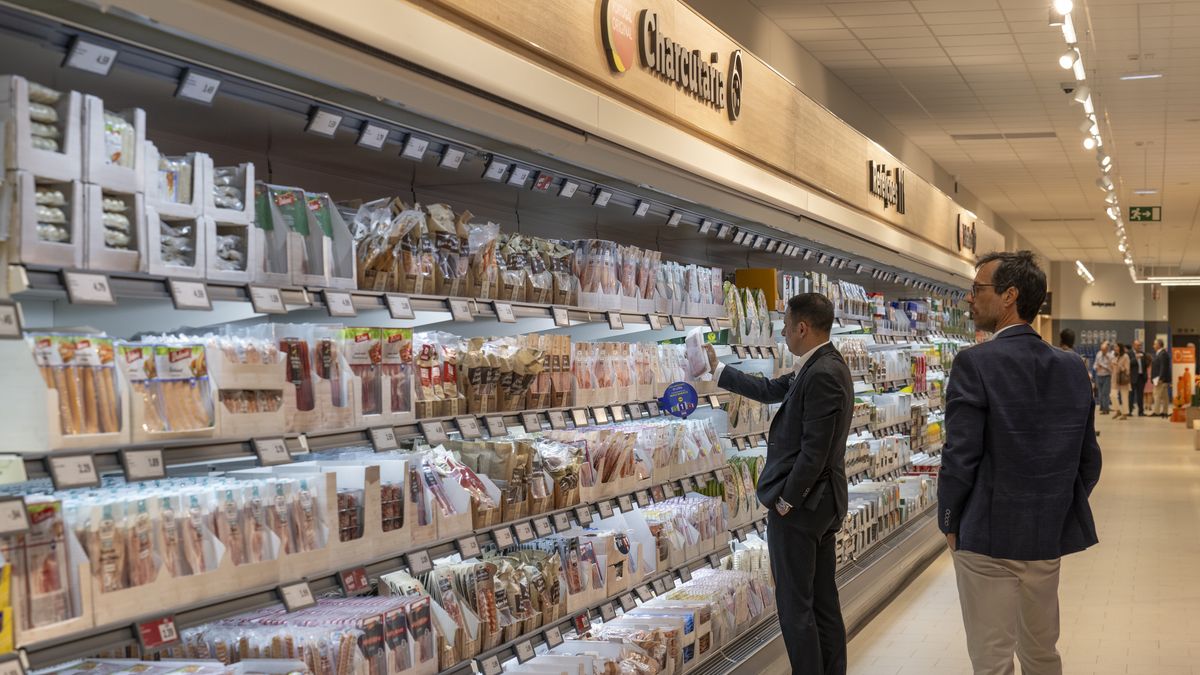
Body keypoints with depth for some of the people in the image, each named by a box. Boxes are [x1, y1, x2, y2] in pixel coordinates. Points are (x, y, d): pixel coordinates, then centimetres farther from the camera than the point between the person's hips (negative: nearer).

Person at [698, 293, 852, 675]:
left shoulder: (823, 374, -21)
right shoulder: (821, 366, 10)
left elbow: (815, 449, -23)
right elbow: (770, 390, 22)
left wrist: (786, 500, -16)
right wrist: (716, 370, 29)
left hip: (800, 503, -10)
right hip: (824, 502, 10)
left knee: (796, 606, -1)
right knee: (824, 602, 14)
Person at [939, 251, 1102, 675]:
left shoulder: (975, 363, -15)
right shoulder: (1073, 368, 4)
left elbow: (961, 456, -16)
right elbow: (1088, 460, 7)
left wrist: (949, 522, -3)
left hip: (988, 537, -6)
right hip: (1050, 536, 6)